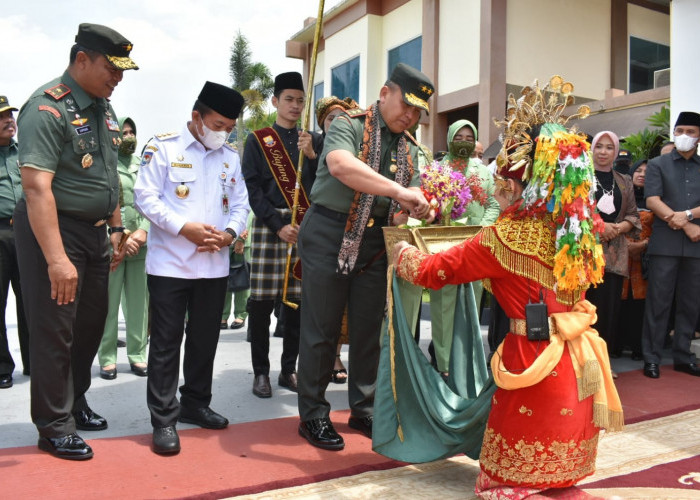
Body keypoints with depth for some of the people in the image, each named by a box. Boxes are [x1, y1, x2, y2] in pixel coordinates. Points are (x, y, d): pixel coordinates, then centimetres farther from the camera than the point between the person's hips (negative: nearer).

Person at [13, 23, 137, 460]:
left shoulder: (104, 107, 10)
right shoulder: (48, 108, -17)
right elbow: (37, 187, -26)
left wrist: (116, 228, 16)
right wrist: (56, 259, -31)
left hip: (94, 231, 8)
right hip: (54, 229, -8)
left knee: (92, 323, 16)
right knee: (54, 330, 1)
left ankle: (74, 402, 34)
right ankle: (55, 427, 15)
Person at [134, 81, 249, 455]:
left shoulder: (231, 157, 12)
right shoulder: (163, 147, -3)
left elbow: (240, 204, 11)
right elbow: (145, 195, -8)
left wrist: (229, 234, -9)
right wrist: (185, 227, -18)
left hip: (214, 265, 5)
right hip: (170, 264, -5)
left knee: (205, 339, 13)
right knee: (166, 342, 0)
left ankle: (195, 404, 30)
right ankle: (163, 420, 9)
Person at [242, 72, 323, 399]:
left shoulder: (313, 139, 15)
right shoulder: (258, 140, 7)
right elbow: (252, 189, -1)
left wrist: (312, 155, -10)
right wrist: (279, 225, -11)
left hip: (307, 228, 3)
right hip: (270, 227, -2)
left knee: (298, 301, 5)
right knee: (262, 301, -2)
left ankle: (289, 370, 17)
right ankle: (261, 372, 11)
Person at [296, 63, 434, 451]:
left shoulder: (409, 147, 14)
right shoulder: (349, 124, -6)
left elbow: (411, 198, 12)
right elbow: (340, 165, -28)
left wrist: (421, 207, -14)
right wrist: (398, 190, -34)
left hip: (376, 243, 6)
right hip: (330, 236, -6)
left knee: (369, 328, 12)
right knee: (321, 328, 2)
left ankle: (363, 409, 28)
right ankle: (313, 415, 16)